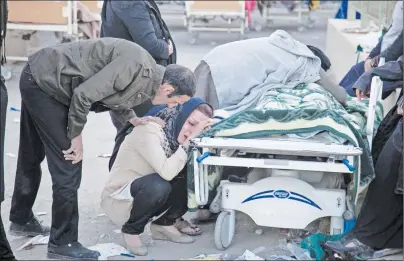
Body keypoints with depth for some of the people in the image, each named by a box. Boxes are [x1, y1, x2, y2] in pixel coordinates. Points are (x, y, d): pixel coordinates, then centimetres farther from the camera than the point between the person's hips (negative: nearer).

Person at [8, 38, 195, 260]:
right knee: (67, 166, -6)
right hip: (44, 83, -10)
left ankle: (21, 220, 42)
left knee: (32, 157, 24)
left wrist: (133, 119, 2)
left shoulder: (148, 74, 1)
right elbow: (83, 94, -27)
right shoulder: (135, 66, -28)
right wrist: (76, 135, -14)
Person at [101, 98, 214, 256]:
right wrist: (188, 141, -33)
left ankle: (164, 224, 7)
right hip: (118, 200, -7)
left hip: (146, 196, 7)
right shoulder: (149, 130, -27)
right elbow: (167, 172, -39)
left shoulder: (177, 133, -3)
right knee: (158, 184, -36)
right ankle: (131, 230, -8)